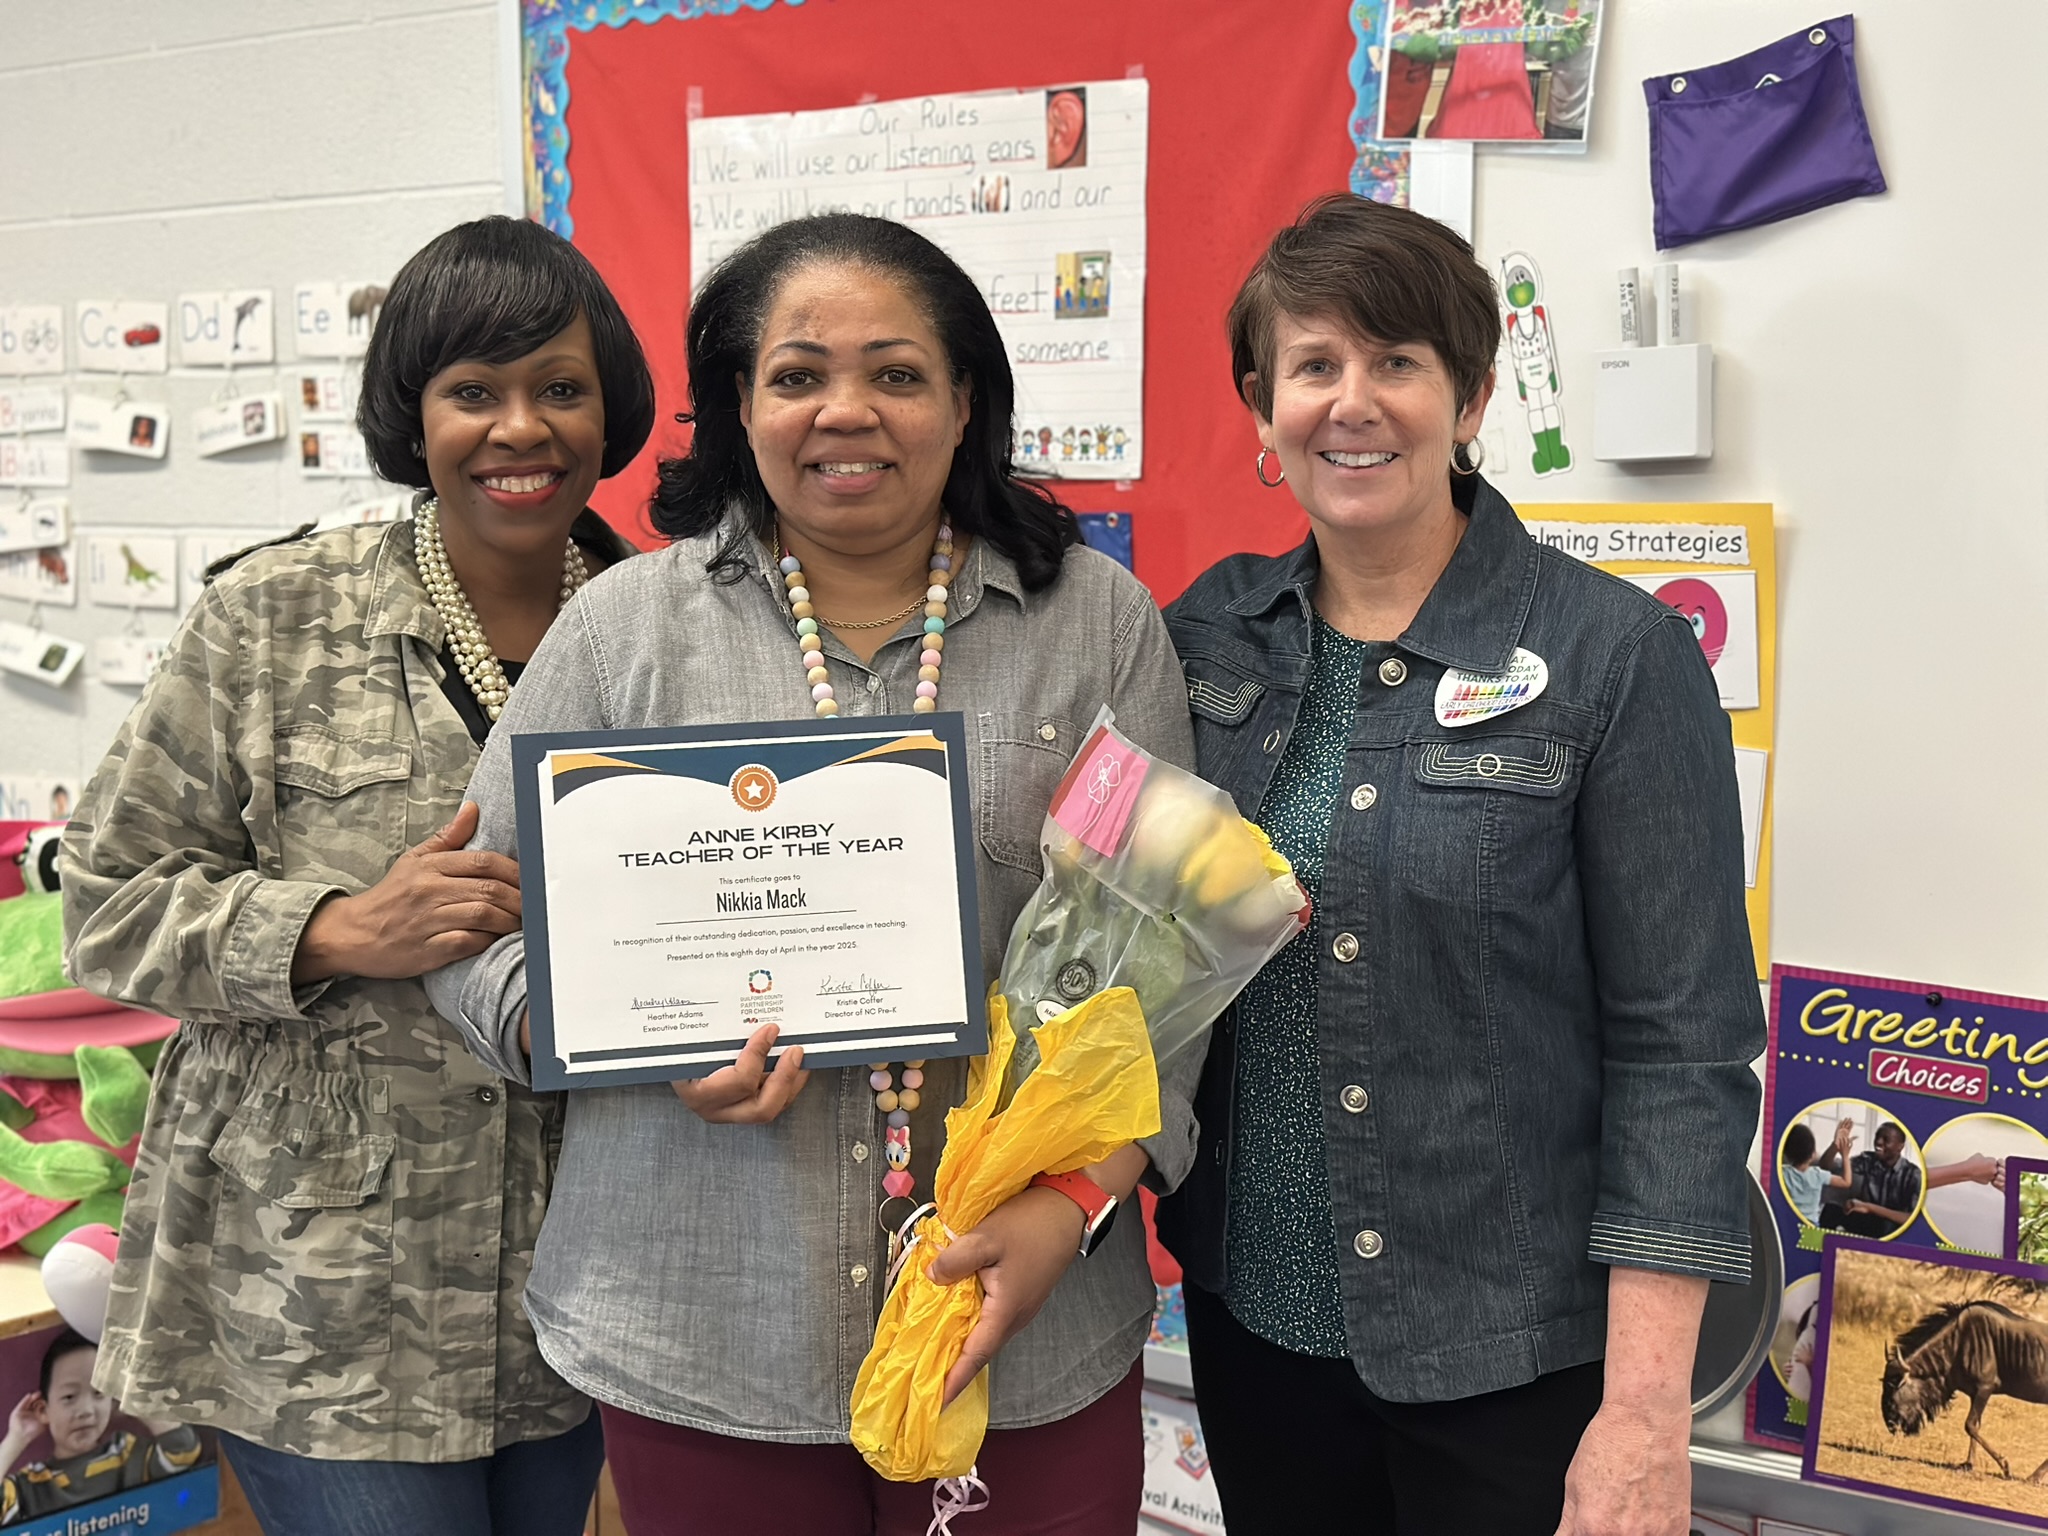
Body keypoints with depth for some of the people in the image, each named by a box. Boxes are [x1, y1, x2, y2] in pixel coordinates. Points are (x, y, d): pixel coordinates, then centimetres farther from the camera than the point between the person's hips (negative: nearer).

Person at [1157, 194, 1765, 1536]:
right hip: (1253, 1314, 4)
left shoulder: (1617, 658, -12)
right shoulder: (1208, 632, 1)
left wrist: (1644, 1415, -16)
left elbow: (1683, 1049, -13)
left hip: (1510, 1360, -4)